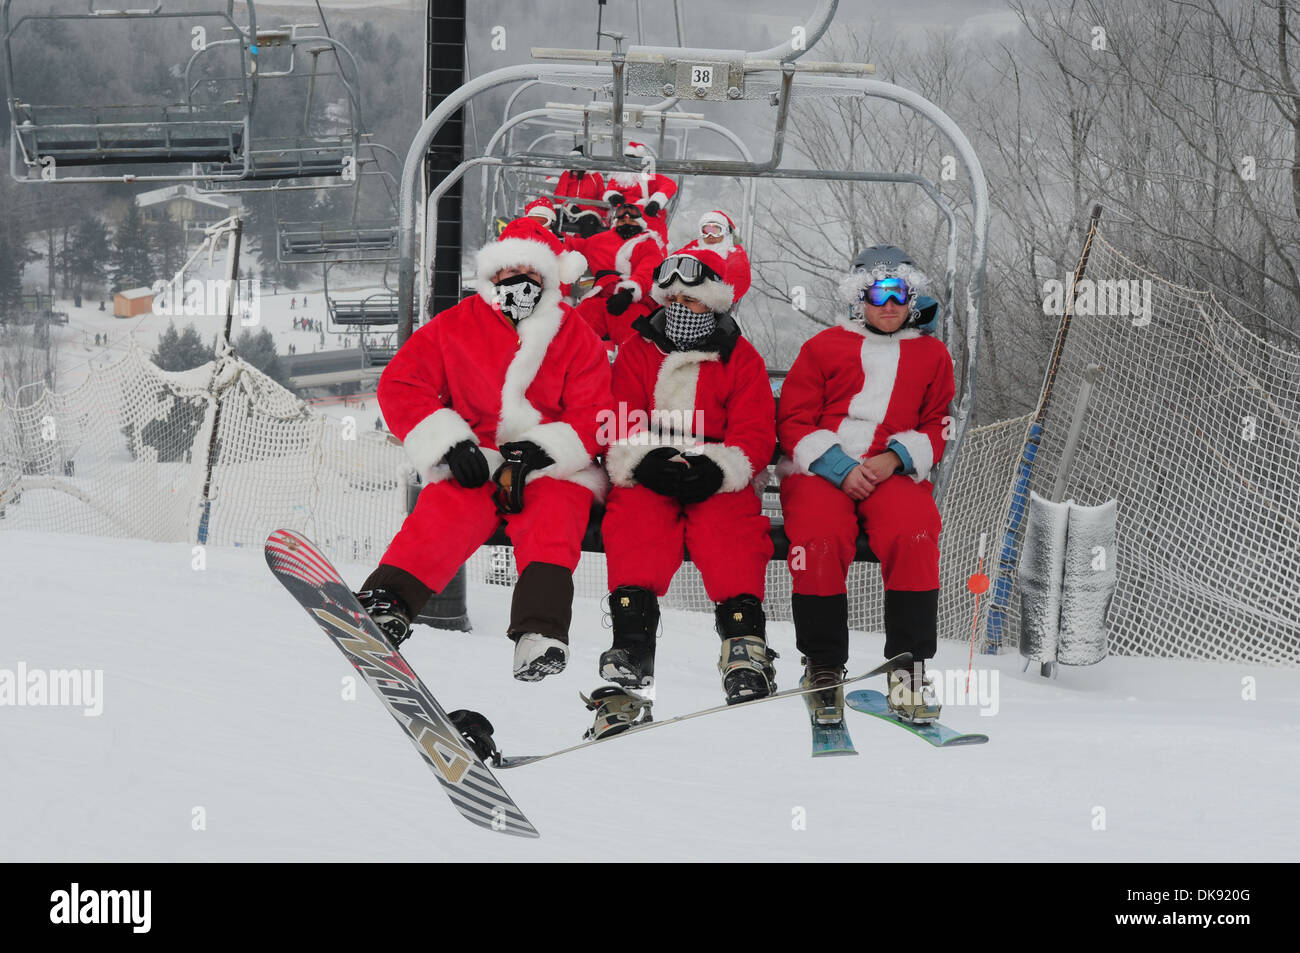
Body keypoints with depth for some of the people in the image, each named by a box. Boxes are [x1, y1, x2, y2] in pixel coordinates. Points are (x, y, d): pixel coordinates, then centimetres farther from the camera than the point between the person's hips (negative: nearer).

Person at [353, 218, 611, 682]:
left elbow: (593, 417, 1)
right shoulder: (455, 327, 8)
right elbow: (401, 384, 3)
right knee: (443, 517, -30)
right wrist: (450, 444, -10)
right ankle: (387, 603, -40)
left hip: (552, 468, 0)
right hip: (475, 464, 0)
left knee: (551, 521, -31)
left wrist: (538, 452, -16)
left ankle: (541, 633, -46)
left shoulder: (575, 336, 8)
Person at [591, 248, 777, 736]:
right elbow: (620, 426, 6)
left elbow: (755, 434, 2)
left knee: (729, 530, -29)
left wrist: (716, 469, -17)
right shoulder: (636, 352, 15)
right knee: (635, 520, -28)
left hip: (718, 482, 0)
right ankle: (630, 649, -36)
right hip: (646, 477, 0)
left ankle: (745, 642, -35)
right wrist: (646, 460, -16)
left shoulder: (741, 360, 12)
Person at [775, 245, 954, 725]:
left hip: (894, 473, 1)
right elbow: (794, 420, 6)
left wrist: (894, 459, -9)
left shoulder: (932, 355, 18)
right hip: (819, 470, -1)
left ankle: (908, 668, -22)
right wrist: (840, 467, -11)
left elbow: (936, 430, 12)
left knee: (914, 537, -32)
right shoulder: (823, 347, 12)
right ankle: (823, 667, -16)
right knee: (821, 540, -32)